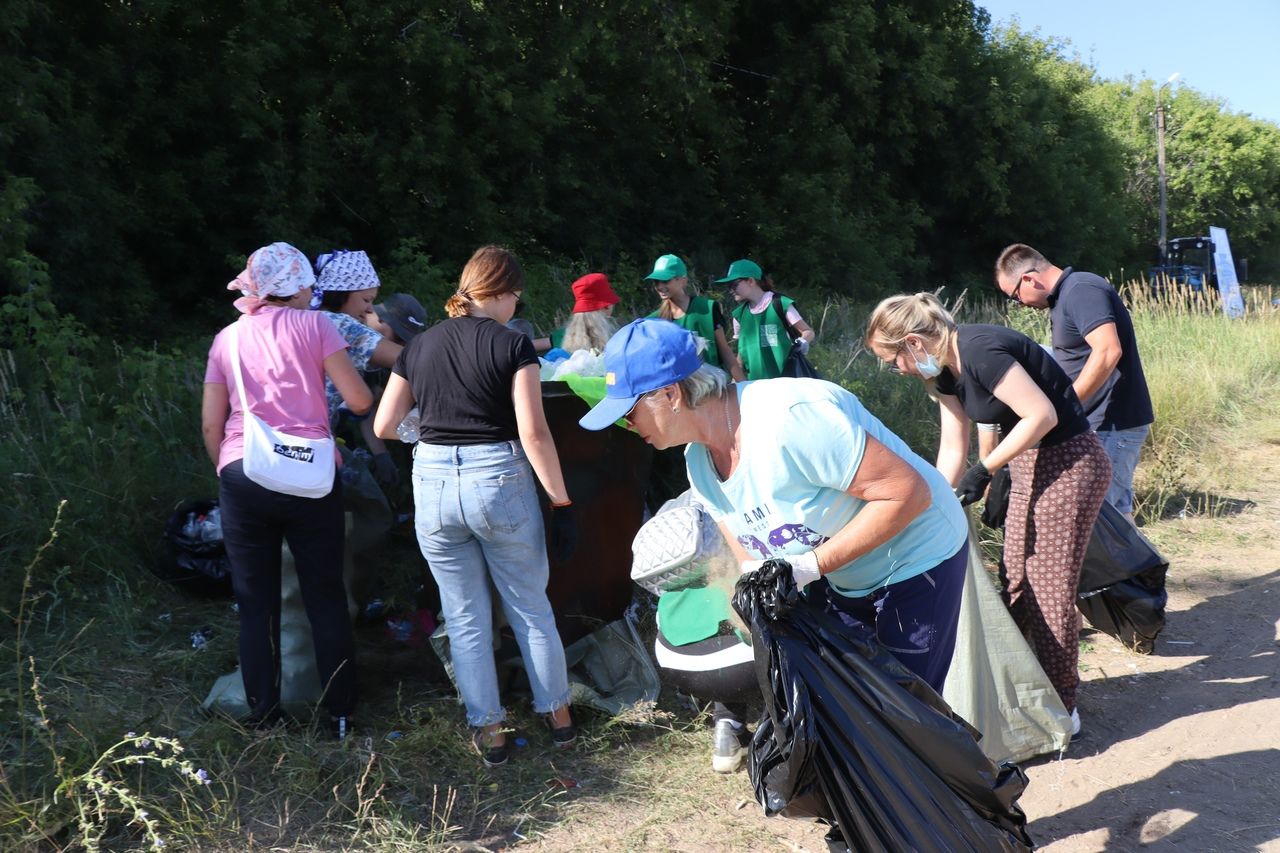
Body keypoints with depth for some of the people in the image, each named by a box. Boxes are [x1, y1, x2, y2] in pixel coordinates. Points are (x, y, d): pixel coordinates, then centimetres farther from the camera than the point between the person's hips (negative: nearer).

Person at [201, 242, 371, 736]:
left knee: (256, 604, 10)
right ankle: (340, 713, 13)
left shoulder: (227, 338, 13)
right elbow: (359, 401, -1)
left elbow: (210, 424, 10)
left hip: (242, 476, 2)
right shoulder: (313, 326, 4)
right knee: (326, 599, 8)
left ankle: (263, 718, 16)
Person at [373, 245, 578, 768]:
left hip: (434, 485, 3)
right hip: (500, 481, -3)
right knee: (531, 608, 15)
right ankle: (558, 715, 27)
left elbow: (383, 427, 6)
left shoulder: (420, 346, 6)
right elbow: (533, 434, -13)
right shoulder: (512, 344, -6)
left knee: (466, 619, 14)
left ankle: (488, 731, 21)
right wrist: (560, 502, -7)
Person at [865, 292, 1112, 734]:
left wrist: (984, 469, -20)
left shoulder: (980, 351, -24)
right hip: (1029, 466, 9)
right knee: (1016, 584, 12)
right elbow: (952, 448, 9)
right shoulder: (946, 369, 4)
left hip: (1069, 463, -9)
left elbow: (1042, 415, -25)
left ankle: (1062, 709, 11)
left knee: (1050, 590, -2)